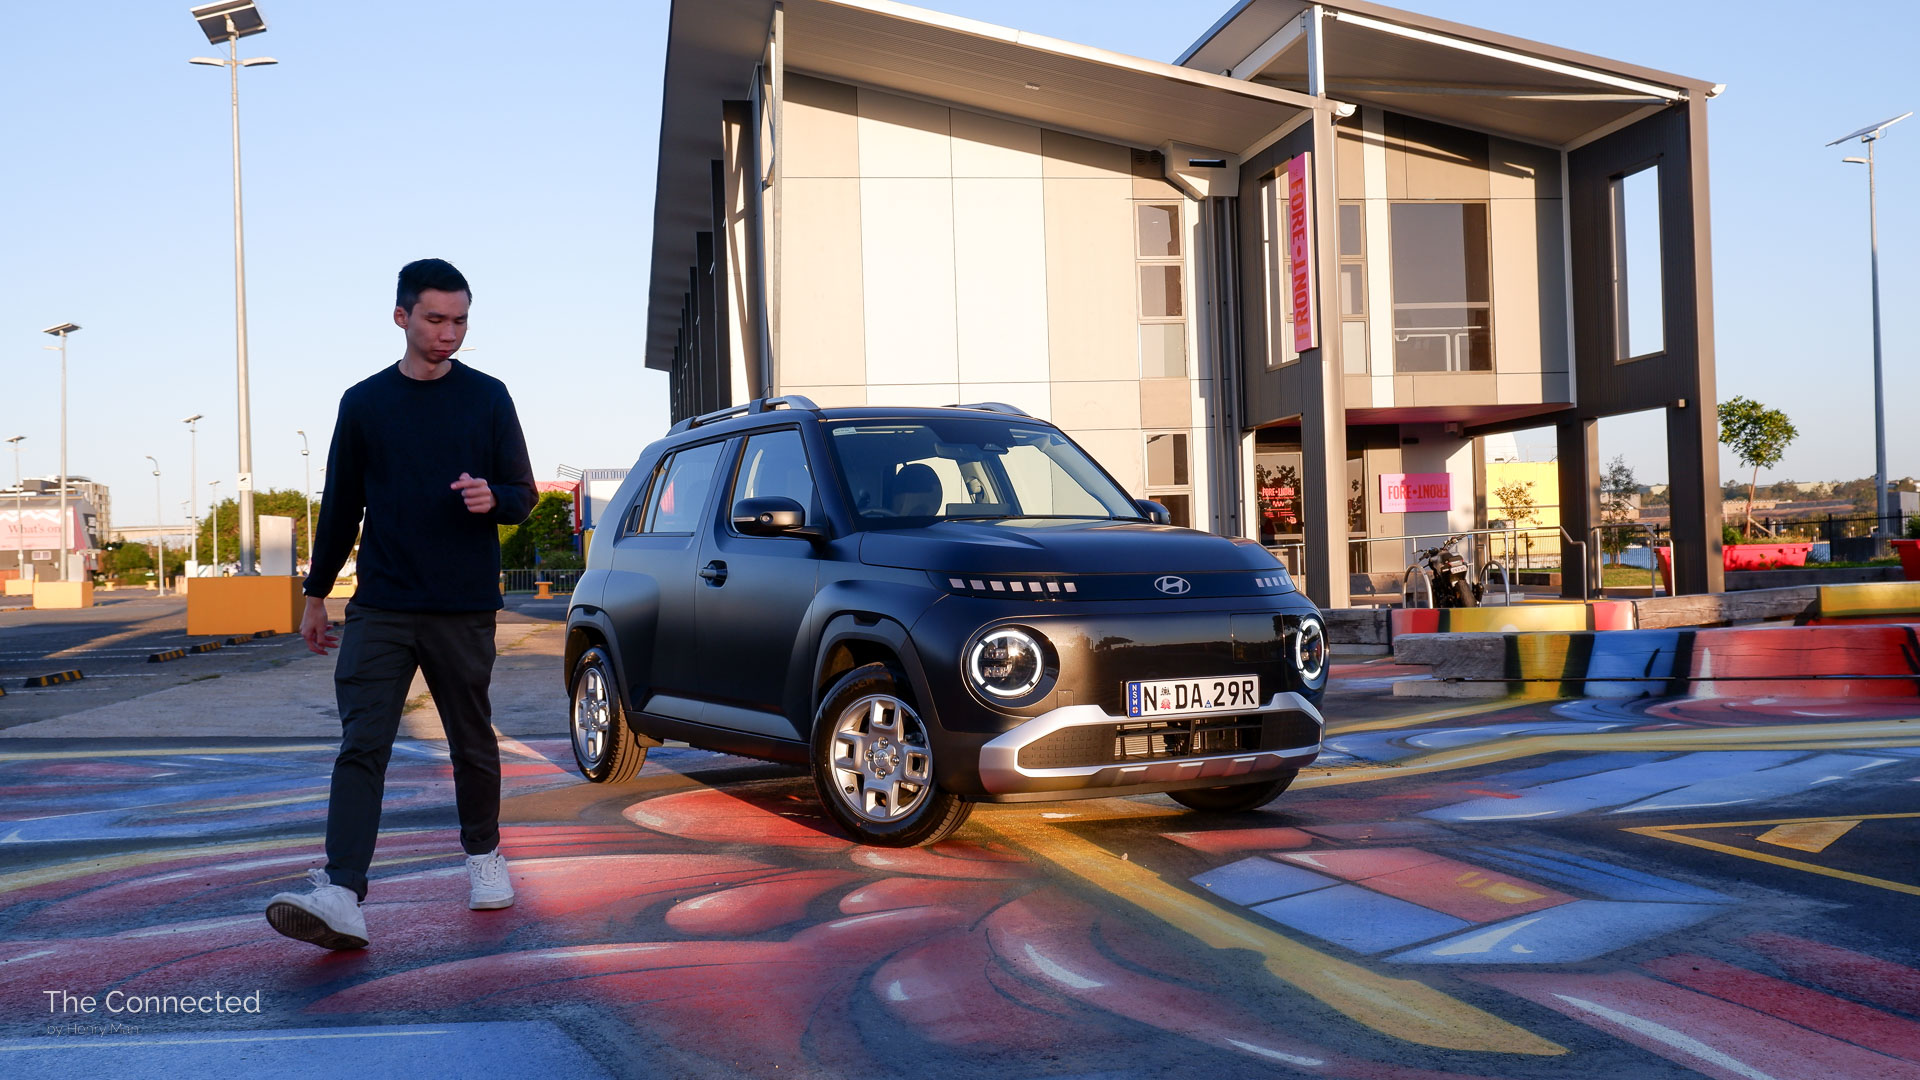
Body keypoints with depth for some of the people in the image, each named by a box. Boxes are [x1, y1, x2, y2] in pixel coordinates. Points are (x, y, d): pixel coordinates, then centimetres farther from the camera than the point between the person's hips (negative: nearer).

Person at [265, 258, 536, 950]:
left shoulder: (487, 398, 5)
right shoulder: (363, 404, 8)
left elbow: (522, 496, 7)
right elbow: (342, 505, 15)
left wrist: (492, 498, -16)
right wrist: (317, 593, 17)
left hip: (464, 608, 0)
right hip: (379, 608, 1)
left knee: (472, 743, 10)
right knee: (361, 747, -10)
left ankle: (483, 856, 31)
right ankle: (341, 897, -18)